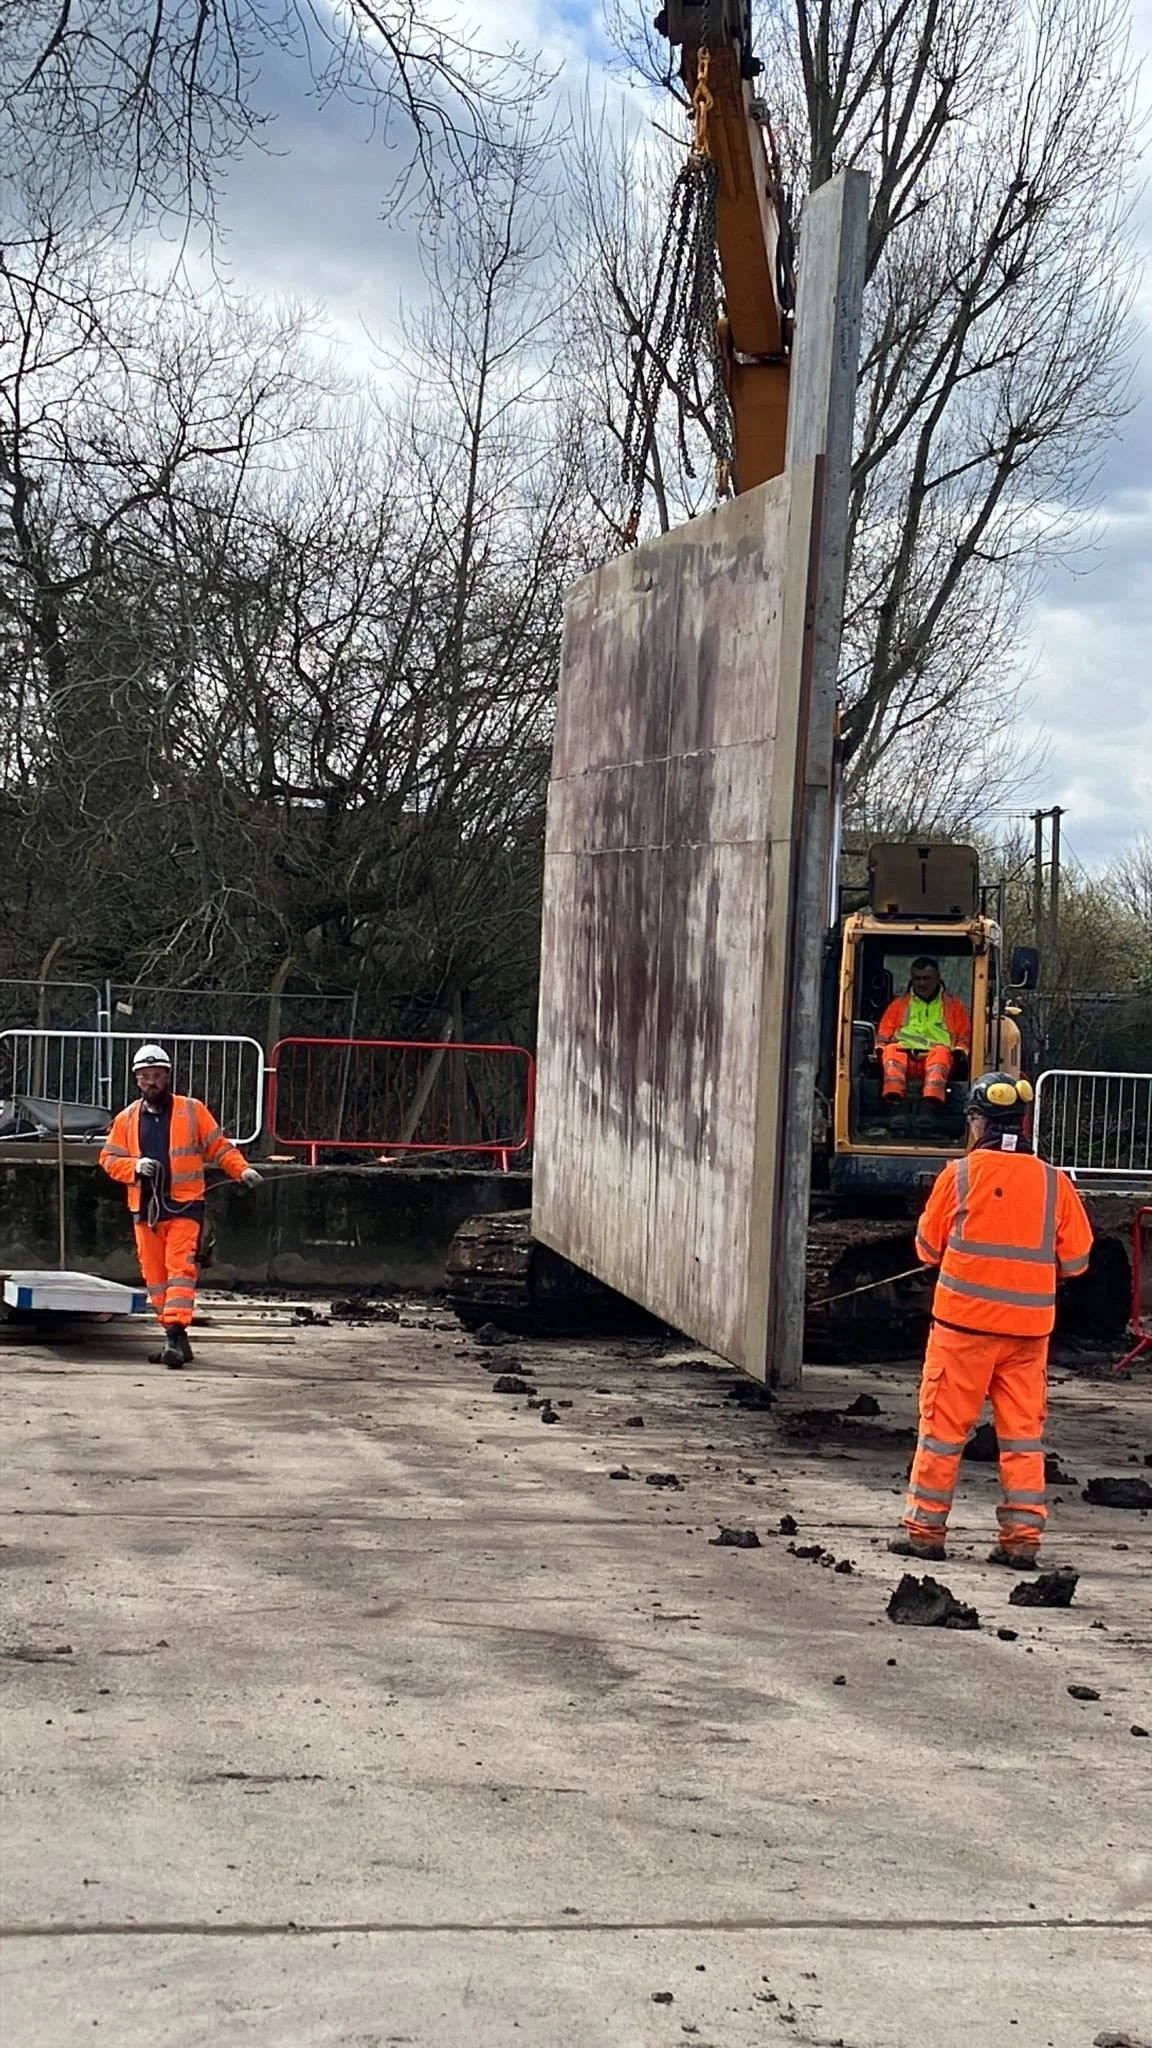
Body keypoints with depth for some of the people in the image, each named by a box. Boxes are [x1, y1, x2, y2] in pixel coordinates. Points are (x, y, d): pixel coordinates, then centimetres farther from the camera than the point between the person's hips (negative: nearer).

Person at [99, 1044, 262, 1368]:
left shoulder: (192, 1111, 4)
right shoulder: (127, 1119, 11)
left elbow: (218, 1146, 6)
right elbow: (109, 1159, 11)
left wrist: (242, 1170, -8)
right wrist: (135, 1166, -8)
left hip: (184, 1205, -4)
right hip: (145, 1207, 4)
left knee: (180, 1268, -15)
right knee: (154, 1275, 5)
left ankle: (176, 1335, -22)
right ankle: (175, 1338, 13)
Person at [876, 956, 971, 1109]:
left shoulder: (953, 1005, 24)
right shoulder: (899, 1004, 28)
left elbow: (965, 1035, 18)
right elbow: (884, 1033, 21)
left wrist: (959, 1052, -3)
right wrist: (880, 1051, 0)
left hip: (938, 1059, -1)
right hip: (904, 1058, 1)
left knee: (941, 1052, -37)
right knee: (892, 1049, -33)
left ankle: (933, 1097, -64)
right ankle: (893, 1094, -59)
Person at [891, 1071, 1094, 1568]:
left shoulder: (960, 1174, -6)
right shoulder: (1054, 1182, 0)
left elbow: (928, 1249, 2)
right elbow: (1075, 1261, 5)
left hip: (963, 1321, -2)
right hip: (1029, 1327, 2)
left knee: (944, 1425, 6)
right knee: (1023, 1432, 9)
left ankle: (925, 1528, 9)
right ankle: (1022, 1536, 8)